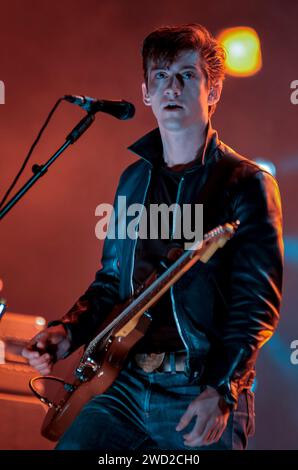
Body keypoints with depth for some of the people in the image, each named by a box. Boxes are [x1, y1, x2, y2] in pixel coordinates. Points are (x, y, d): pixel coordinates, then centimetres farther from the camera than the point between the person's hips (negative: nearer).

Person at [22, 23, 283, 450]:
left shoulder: (245, 183, -4)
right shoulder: (134, 180, 14)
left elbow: (257, 306, -11)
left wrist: (221, 391, -21)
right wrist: (67, 334, 4)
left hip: (206, 397, -4)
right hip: (128, 384, 5)